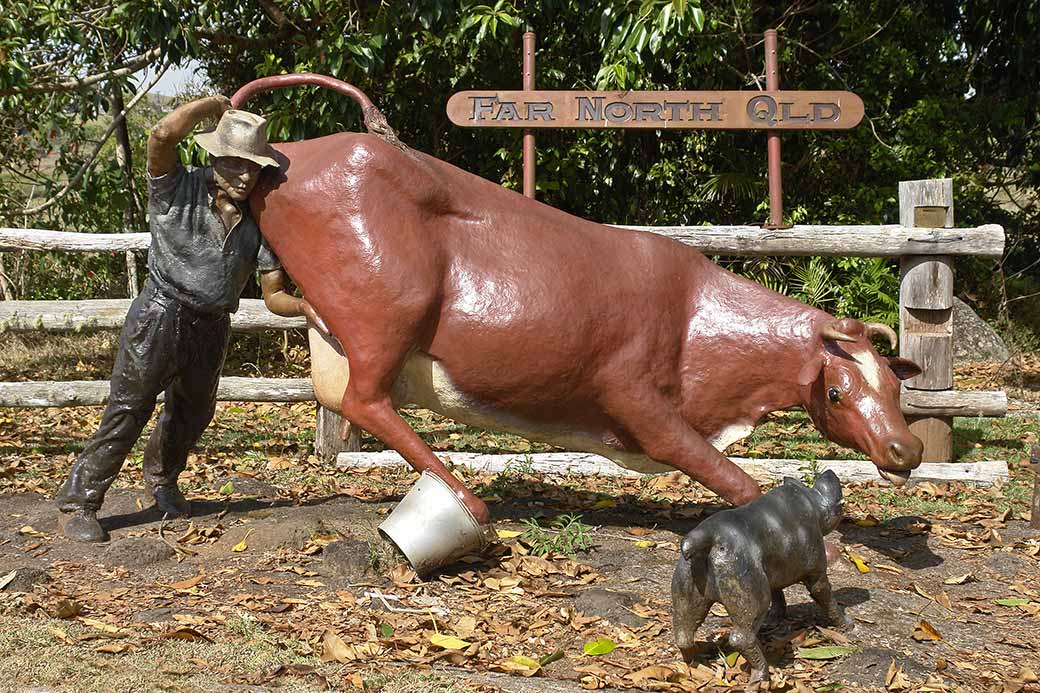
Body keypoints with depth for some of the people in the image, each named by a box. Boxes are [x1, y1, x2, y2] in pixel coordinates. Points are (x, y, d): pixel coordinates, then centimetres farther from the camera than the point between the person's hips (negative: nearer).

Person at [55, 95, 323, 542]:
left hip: (211, 328, 6)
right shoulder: (178, 191, -11)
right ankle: (78, 502, 2)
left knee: (194, 411, 20)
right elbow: (163, 135, -32)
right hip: (160, 317, -6)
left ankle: (161, 479, 46)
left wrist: (306, 307, -20)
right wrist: (213, 105, -18)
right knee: (128, 408, -7)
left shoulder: (257, 221, 2)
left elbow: (274, 295, 2)